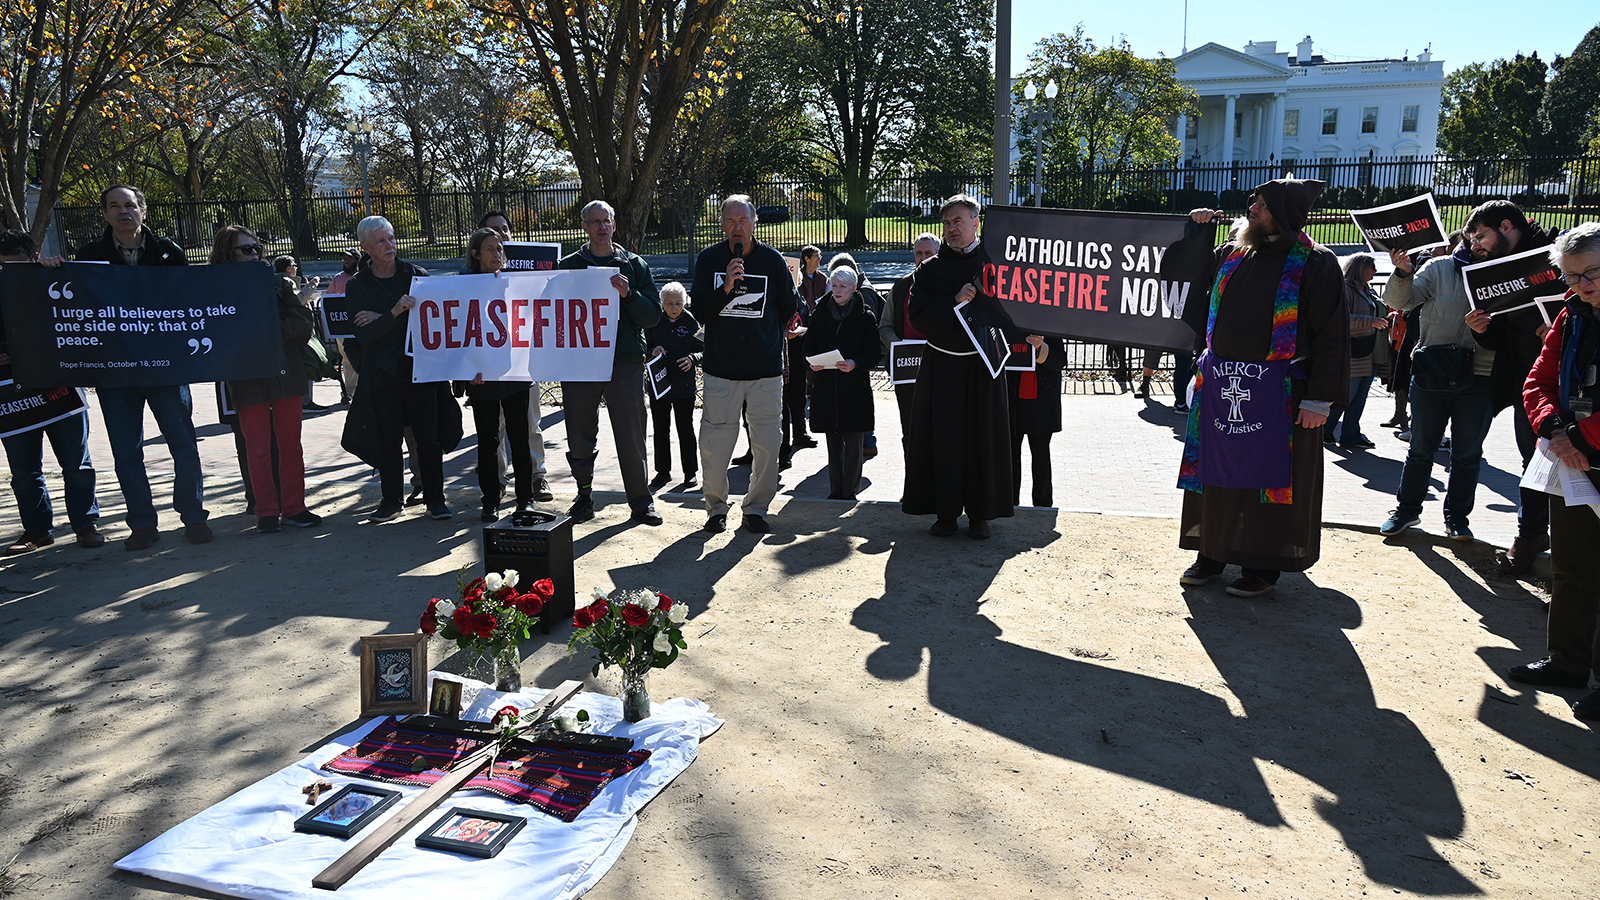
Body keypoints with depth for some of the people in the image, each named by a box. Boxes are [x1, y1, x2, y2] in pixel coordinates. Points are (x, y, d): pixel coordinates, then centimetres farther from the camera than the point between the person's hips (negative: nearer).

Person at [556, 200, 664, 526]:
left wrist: (629, 295, -14)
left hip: (625, 361, -1)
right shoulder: (568, 266, 10)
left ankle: (640, 502, 11)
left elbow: (653, 315, 2)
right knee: (580, 438, 6)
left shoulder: (634, 265, 8)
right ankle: (584, 497, 22)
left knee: (631, 438, 0)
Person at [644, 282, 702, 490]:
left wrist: (692, 358, -21)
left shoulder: (692, 322, -3)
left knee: (686, 430, 5)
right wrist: (652, 352, -17)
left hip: (684, 385, -2)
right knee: (661, 430, 10)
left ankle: (691, 472, 16)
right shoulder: (653, 322, 1)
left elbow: (704, 350, -1)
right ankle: (663, 471, 22)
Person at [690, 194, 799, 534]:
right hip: (720, 368, 0)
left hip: (766, 368, 1)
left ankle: (756, 507, 17)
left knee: (767, 443, 1)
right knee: (714, 442, -1)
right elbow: (700, 309, -3)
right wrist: (726, 286, -17)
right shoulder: (708, 259, 2)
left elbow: (789, 308, 14)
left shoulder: (772, 260, 3)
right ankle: (716, 506, 17)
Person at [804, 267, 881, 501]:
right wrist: (812, 363, -9)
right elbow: (809, 347, 12)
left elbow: (874, 353, -3)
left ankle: (850, 490, 9)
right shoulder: (820, 314, 10)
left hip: (855, 387, -3)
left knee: (853, 442, 0)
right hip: (826, 387, 3)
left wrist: (855, 364, -21)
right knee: (833, 441, 8)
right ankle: (835, 490, 16)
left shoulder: (866, 316, 0)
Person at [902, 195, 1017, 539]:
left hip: (982, 365, -1)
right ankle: (945, 512, 12)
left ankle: (980, 513, 13)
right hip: (941, 366, 1)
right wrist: (954, 302, -17)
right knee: (942, 438, 1)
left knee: (982, 437, 2)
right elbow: (919, 317, -4)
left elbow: (1009, 312, -2)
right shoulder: (930, 269, 7)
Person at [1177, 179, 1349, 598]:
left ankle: (1263, 567, 14)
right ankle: (1211, 555, 22)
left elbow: (1332, 334, -8)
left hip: (1277, 390, -5)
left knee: (1269, 476, 2)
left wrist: (1320, 399, -14)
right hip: (1219, 382, 5)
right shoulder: (1229, 254, 11)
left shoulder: (1314, 263, -5)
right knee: (1216, 472, 10)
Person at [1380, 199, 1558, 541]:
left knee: (1468, 454, 10)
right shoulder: (1440, 268, 2)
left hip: (1478, 381, 1)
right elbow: (1398, 301, -2)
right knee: (1421, 449, 9)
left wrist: (1485, 329, -15)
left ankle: (1457, 516, 23)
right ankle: (1407, 510, 22)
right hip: (1432, 375, 0)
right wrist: (1403, 274, -20)